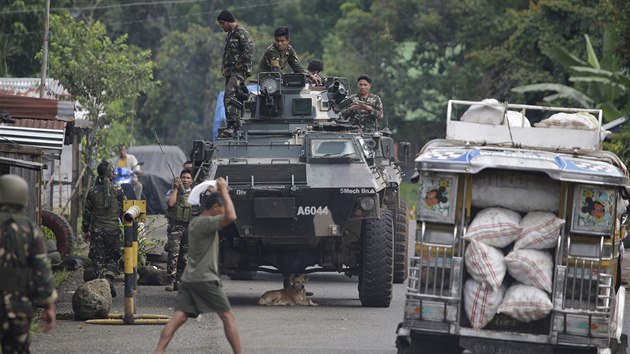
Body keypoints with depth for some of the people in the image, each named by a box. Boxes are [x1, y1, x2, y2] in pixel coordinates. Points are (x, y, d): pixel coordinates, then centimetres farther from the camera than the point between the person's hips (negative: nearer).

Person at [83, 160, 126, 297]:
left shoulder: (92, 192, -3)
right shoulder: (118, 191, -6)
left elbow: (87, 213, 2)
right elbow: (124, 211, 0)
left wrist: (86, 230, 13)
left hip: (96, 230, 0)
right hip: (113, 229, 0)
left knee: (98, 259, 9)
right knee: (113, 258, 12)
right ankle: (109, 278, -12)